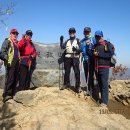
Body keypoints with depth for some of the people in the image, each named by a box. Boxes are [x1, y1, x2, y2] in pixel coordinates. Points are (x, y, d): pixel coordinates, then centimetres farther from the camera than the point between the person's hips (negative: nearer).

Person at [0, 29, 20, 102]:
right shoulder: (7, 41, 3)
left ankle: (12, 94, 14)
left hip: (17, 62, 7)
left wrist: (19, 59, 12)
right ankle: (6, 95, -9)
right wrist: (7, 59, -18)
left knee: (15, 79, 6)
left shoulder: (17, 43, 21)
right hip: (10, 62, -7)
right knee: (9, 79, -12)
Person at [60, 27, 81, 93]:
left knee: (77, 72, -4)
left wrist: (76, 49, -22)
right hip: (67, 57, 3)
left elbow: (81, 49, -1)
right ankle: (66, 84, 21)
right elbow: (62, 47, 5)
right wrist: (61, 40, -8)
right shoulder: (67, 41, 18)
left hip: (75, 58, -3)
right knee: (67, 71, 8)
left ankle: (77, 86, 2)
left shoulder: (77, 40, 8)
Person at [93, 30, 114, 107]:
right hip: (97, 67, 6)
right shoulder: (95, 46, 19)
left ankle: (104, 102, -8)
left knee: (104, 84, -9)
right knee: (100, 84, 10)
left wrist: (99, 54, -13)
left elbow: (111, 54, -12)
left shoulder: (107, 44, 0)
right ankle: (103, 99, 21)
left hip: (104, 67, -6)